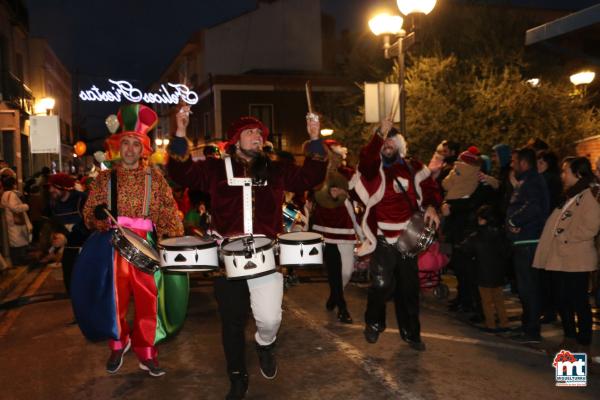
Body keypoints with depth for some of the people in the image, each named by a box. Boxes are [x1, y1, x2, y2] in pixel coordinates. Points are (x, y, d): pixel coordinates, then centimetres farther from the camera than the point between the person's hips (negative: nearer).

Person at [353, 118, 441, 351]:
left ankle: (410, 332, 28)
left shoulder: (412, 168, 7)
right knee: (382, 284, -13)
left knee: (409, 287, 11)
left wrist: (430, 206, -8)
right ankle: (374, 324, 14)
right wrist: (379, 135, -35)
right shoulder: (373, 167, -2)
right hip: (383, 238, -3)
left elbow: (430, 187, 11)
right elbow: (366, 158, -24)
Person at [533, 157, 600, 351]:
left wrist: (565, 238, -15)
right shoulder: (571, 195, 18)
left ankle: (583, 344, 12)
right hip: (560, 258, 9)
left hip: (576, 260, -9)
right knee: (562, 300, 15)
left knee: (579, 302, 0)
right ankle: (570, 338, 28)